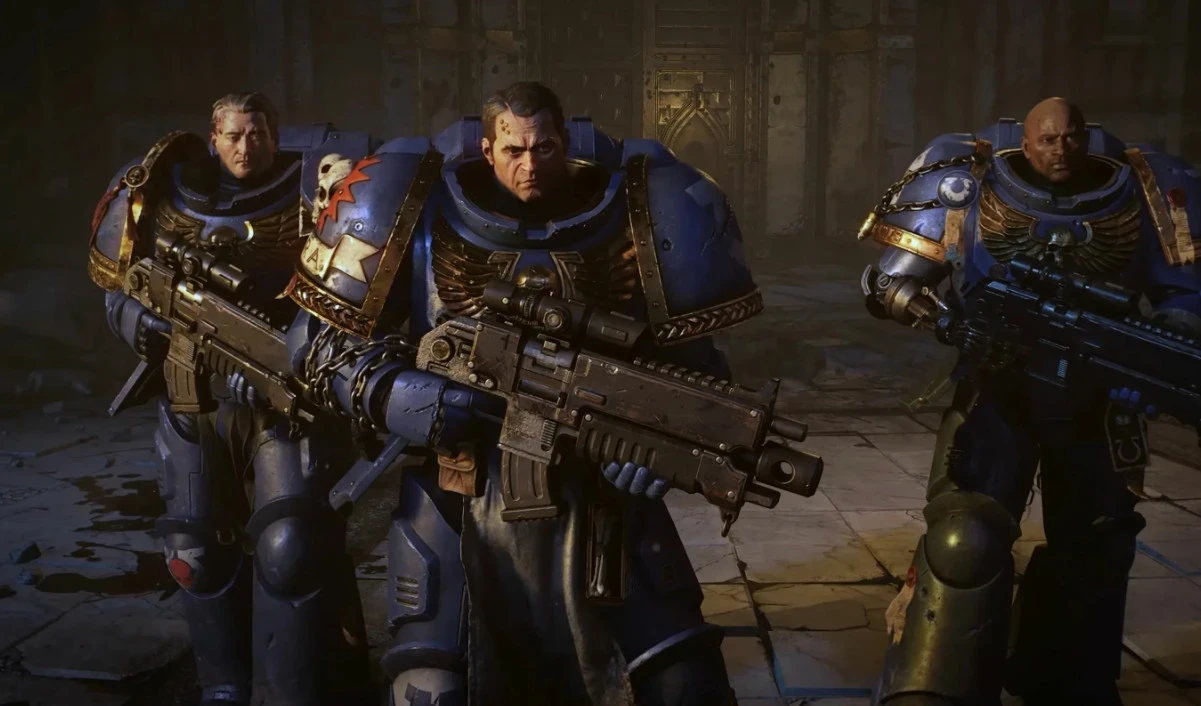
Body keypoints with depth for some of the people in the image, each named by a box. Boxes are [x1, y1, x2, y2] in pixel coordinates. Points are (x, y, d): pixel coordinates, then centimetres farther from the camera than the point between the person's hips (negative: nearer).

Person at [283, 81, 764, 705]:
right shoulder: (422, 216, -4)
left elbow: (691, 358, 5)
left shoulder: (630, 218, -1)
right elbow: (320, 339, 2)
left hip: (600, 506, 1)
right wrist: (392, 396, -17)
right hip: (458, 513, 0)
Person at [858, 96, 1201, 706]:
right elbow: (893, 278, -4)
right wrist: (905, 298, -28)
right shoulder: (970, 188, -6)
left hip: (1096, 394, 4)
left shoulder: (1142, 194, 0)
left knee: (1095, 548, 18)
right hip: (998, 385, -4)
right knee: (967, 535, -24)